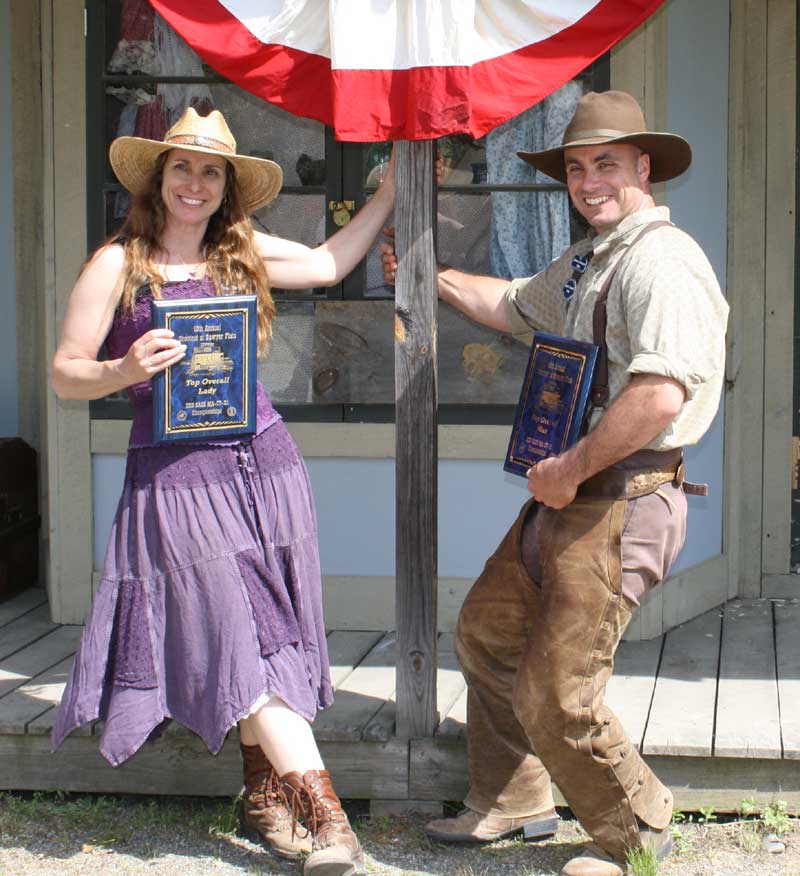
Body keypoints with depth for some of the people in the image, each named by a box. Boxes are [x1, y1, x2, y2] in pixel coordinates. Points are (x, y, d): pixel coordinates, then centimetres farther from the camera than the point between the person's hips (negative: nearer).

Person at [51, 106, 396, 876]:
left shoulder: (244, 256, 11)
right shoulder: (117, 265, 0)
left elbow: (331, 262, 25)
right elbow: (65, 375, 0)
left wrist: (392, 188, 24)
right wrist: (126, 370, -19)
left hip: (263, 461, 5)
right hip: (176, 474, -4)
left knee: (269, 632, 3)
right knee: (238, 639, -8)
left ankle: (265, 794, 17)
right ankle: (323, 814, -11)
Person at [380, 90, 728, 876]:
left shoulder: (662, 261, -17)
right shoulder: (585, 262, 15)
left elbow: (659, 398, -28)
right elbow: (515, 305, 35)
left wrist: (570, 468, -19)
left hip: (623, 501, -10)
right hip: (568, 492, 10)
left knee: (557, 694, -6)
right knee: (487, 632, 19)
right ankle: (512, 803, 35)